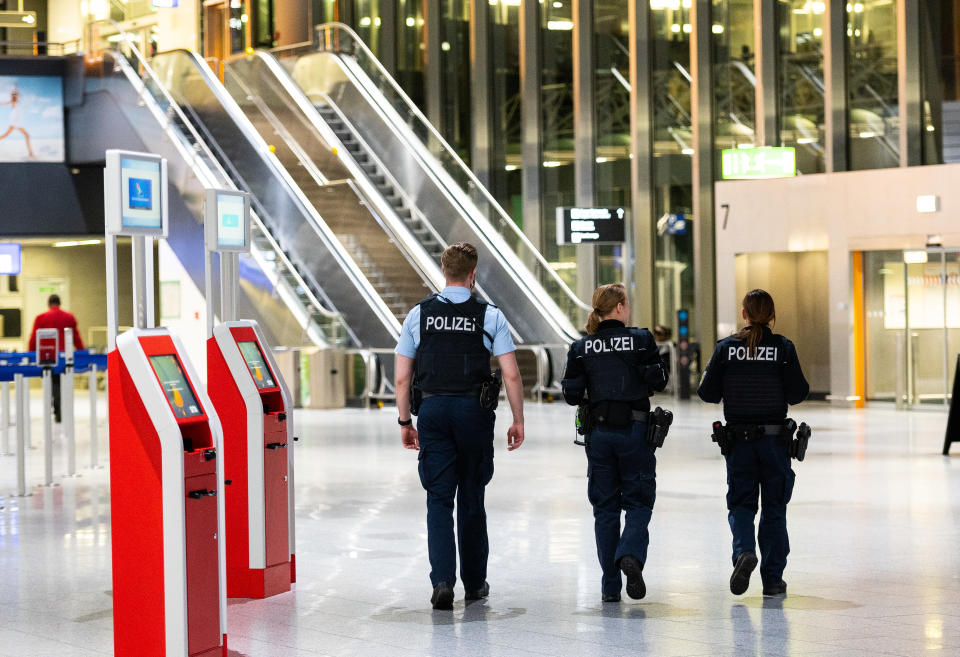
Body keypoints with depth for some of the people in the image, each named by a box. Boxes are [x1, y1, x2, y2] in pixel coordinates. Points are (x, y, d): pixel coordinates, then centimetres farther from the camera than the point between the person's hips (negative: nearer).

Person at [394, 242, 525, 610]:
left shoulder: (419, 314, 3)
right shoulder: (490, 316, -1)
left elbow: (402, 378, 4)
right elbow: (511, 375, -4)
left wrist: (405, 422, 13)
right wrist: (518, 420, 4)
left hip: (433, 412, 1)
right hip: (475, 412, 0)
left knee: (439, 498, 3)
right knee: (472, 499, 11)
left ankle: (442, 580, -12)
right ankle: (474, 583, 21)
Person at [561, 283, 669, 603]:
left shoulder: (581, 348, 1)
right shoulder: (640, 339, -6)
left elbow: (572, 395, 0)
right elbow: (658, 381, -6)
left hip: (599, 432, 2)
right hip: (634, 429, -2)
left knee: (605, 506, 9)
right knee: (638, 501, 8)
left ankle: (610, 586, 8)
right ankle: (631, 555, -21)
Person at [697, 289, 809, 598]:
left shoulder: (726, 347, -4)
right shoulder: (783, 348, -6)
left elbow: (708, 393, -3)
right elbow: (796, 394, -8)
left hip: (738, 437, 0)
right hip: (775, 438, 0)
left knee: (740, 502, 9)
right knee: (774, 508, 9)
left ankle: (744, 550, -19)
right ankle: (772, 579, 11)